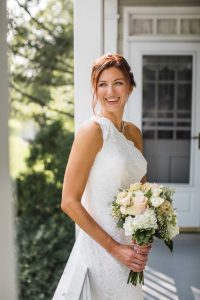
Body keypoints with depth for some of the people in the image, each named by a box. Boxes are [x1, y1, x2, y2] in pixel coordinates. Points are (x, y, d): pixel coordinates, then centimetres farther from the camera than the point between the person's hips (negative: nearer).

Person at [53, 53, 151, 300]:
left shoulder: (134, 132, 4)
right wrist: (114, 248, -16)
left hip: (131, 246, 7)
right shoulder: (92, 130, -16)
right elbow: (69, 202, -18)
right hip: (101, 248, -7)